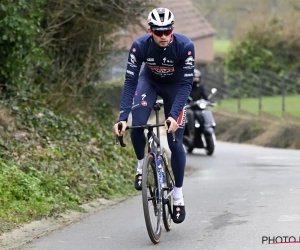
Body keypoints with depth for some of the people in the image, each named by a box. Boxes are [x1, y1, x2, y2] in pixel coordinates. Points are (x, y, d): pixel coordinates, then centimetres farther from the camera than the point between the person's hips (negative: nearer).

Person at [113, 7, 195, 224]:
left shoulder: (185, 46, -34)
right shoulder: (140, 46, -31)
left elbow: (186, 83, -31)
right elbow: (130, 81, -29)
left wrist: (174, 115, -43)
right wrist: (122, 117, -38)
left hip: (175, 86, -1)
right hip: (149, 81, 1)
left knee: (175, 142, -6)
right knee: (137, 125, -25)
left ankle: (178, 195, 9)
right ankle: (142, 164, 6)